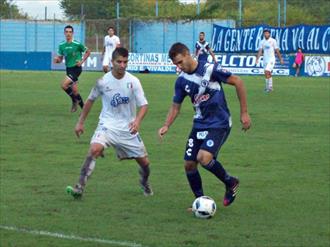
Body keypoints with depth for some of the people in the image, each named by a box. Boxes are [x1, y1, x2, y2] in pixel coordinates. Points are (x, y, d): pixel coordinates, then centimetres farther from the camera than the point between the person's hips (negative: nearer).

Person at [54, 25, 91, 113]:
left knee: (64, 85, -19)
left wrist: (82, 61, -9)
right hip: (68, 68, 6)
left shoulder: (77, 44, -12)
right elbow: (60, 58, 12)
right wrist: (57, 60, -11)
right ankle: (83, 108, 22)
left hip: (76, 68, -6)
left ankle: (74, 101, 2)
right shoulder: (61, 45, 3)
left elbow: (88, 52, 1)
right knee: (74, 90, 8)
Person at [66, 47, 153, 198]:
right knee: (94, 150, -29)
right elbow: (90, 100, 7)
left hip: (128, 128, 2)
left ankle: (145, 183, 43)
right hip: (107, 126, -1)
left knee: (144, 162, 7)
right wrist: (80, 122, 10)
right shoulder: (103, 81, -8)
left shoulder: (133, 81, -9)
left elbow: (144, 105, -7)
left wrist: (137, 121, -27)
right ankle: (79, 188, -28)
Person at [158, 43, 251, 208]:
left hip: (219, 124, -6)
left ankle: (230, 182, -2)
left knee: (204, 157, -26)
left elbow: (237, 82, -9)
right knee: (189, 164, 0)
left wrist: (244, 113, -8)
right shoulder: (182, 81, 2)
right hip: (199, 125, 7)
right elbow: (175, 106, 13)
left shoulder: (210, 70, -16)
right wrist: (166, 126, -5)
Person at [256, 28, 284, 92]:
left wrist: (281, 59, 0)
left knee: (267, 72, -19)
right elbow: (260, 51, 3)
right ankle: (270, 87, 22)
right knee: (268, 74, 11)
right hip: (265, 59, 5)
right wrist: (257, 59, -9)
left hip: (271, 59, -5)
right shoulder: (262, 42, 7)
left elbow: (277, 51, -1)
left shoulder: (273, 41, -4)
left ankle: (268, 87, -16)